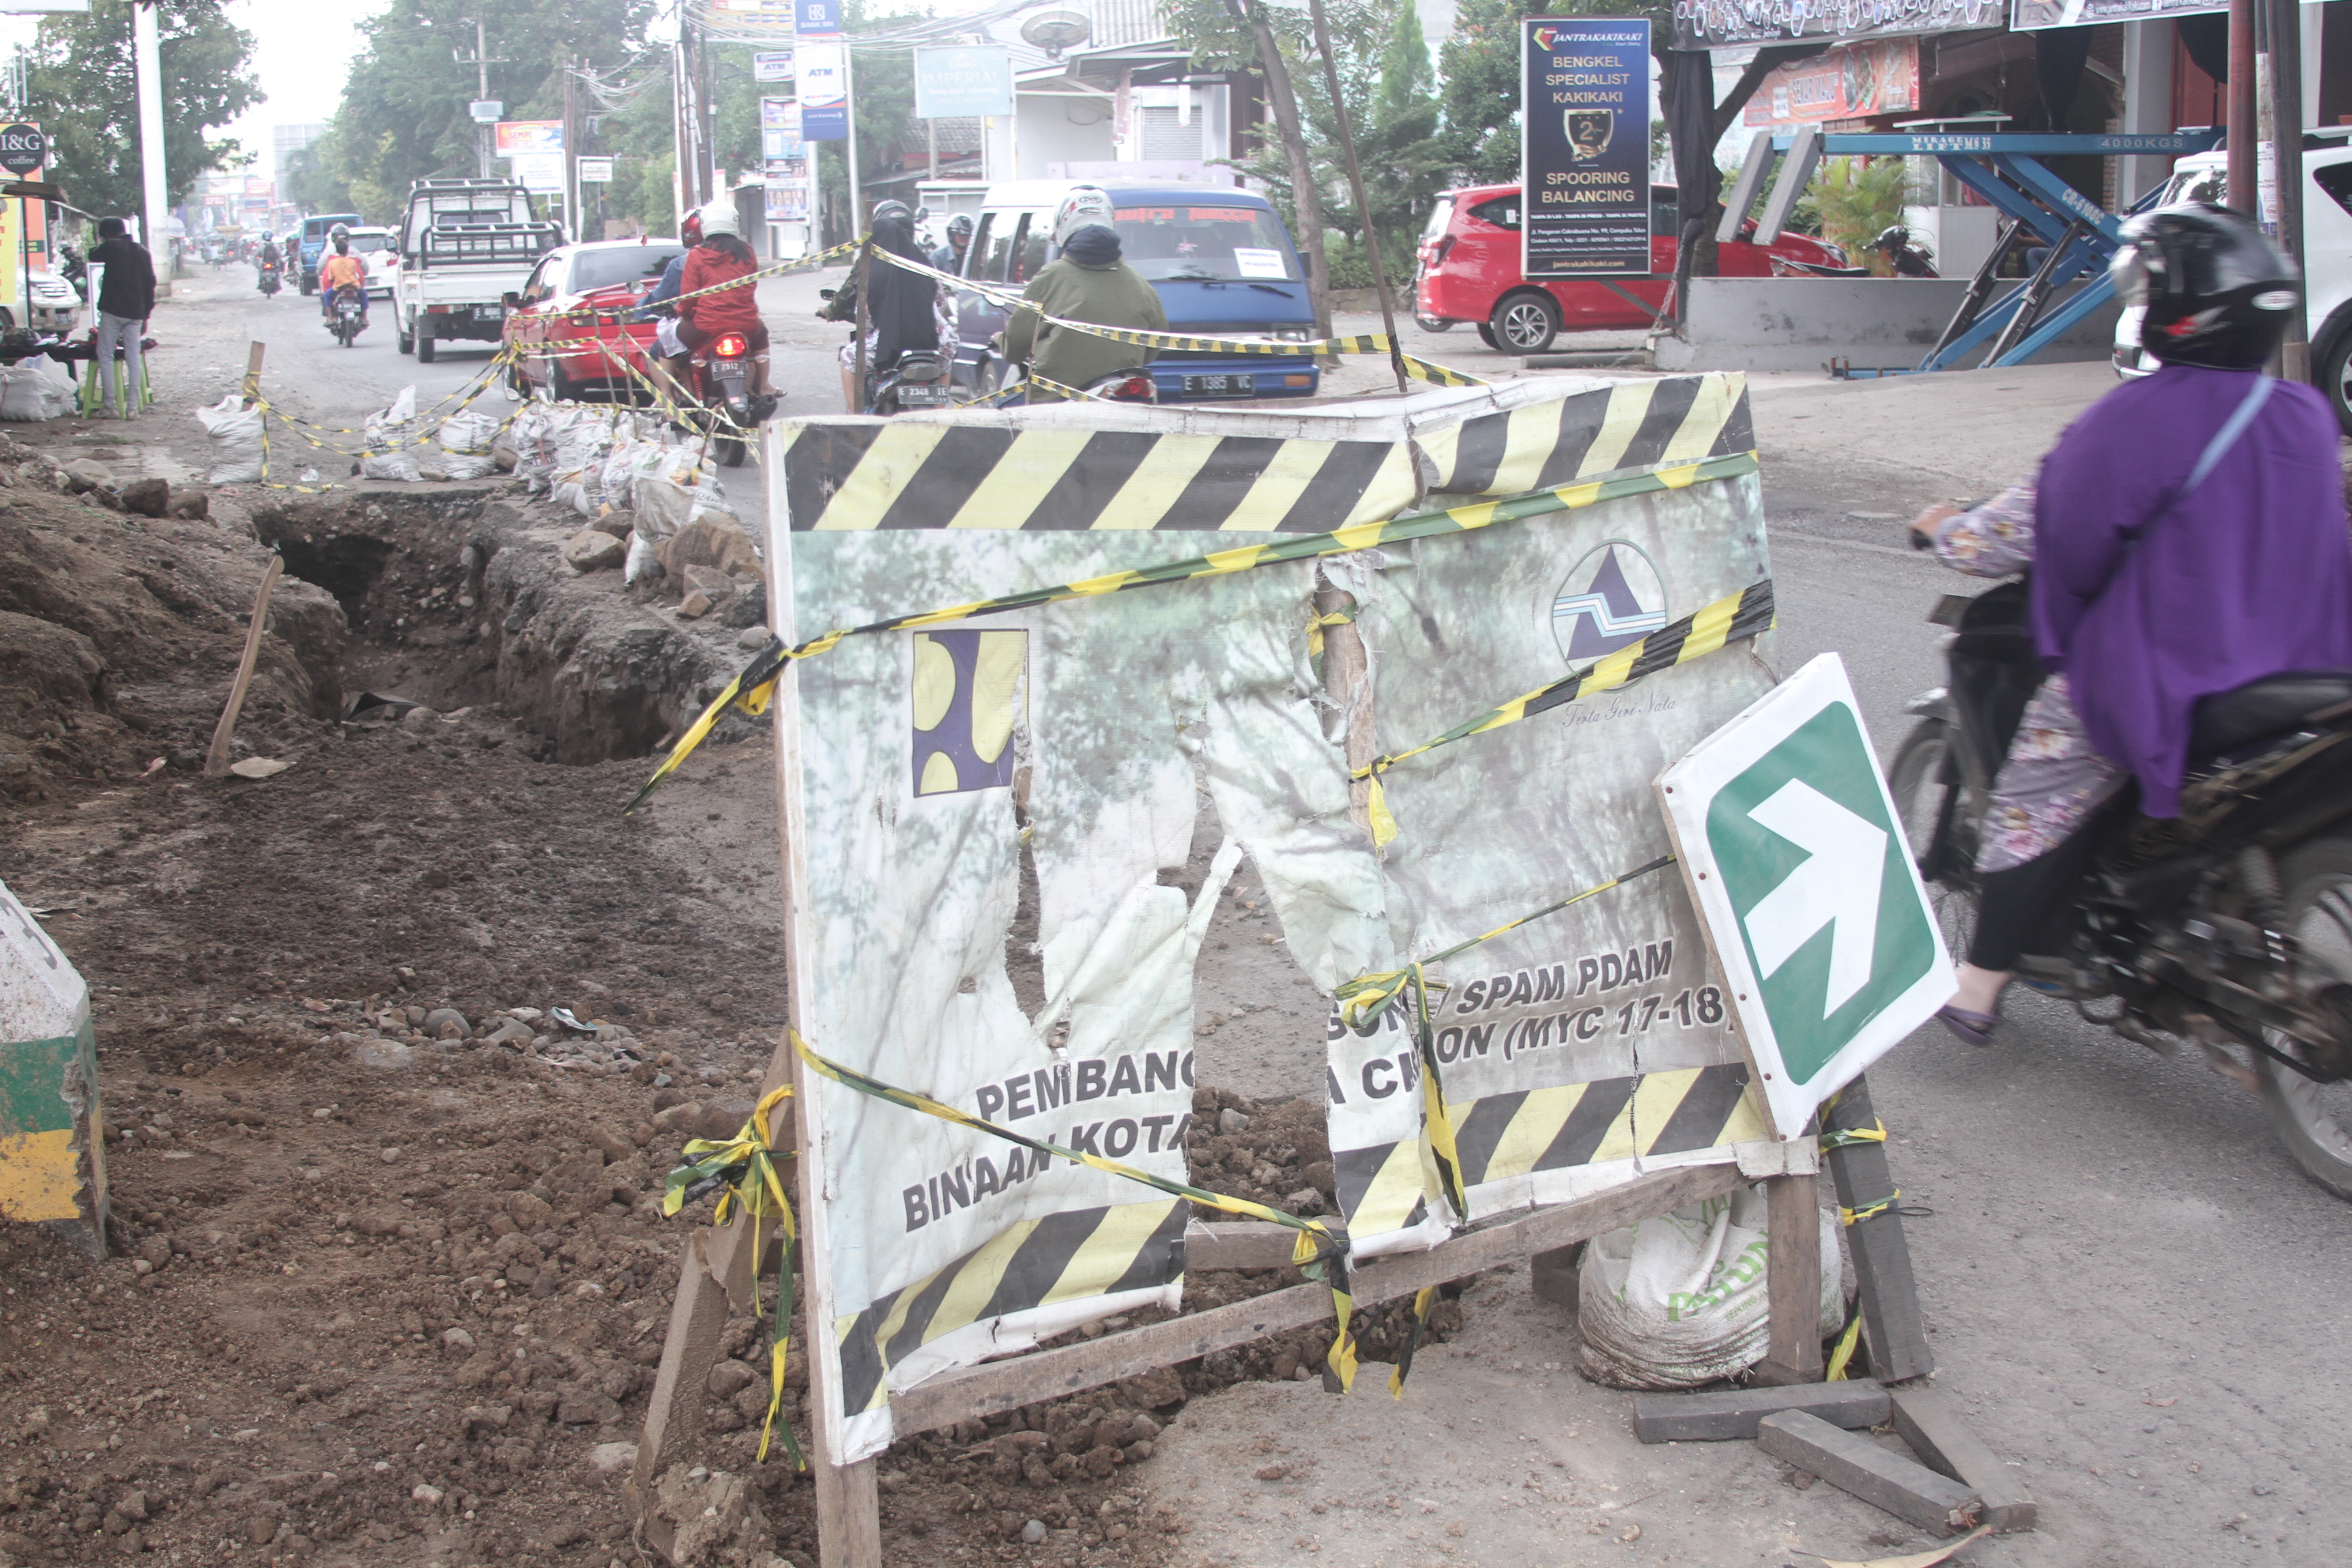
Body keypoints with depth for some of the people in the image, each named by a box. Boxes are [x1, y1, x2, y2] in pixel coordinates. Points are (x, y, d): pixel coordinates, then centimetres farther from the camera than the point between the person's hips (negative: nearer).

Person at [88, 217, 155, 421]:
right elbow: (150, 284, 11)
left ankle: (112, 406, -2)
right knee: (133, 358, 6)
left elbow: (94, 256, 15)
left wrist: (101, 243, 34)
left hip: (112, 311, -5)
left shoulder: (111, 247, -6)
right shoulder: (142, 252, 9)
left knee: (105, 357, 4)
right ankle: (133, 407, 2)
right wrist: (146, 315, 16)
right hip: (136, 313, 5)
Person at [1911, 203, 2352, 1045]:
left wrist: (1947, 531, 11)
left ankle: (1978, 988, 12)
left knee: (2037, 796, 9)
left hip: (2161, 675, -6)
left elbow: (2042, 526, -8)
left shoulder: (2140, 417, -16)